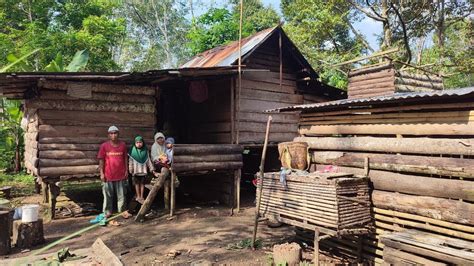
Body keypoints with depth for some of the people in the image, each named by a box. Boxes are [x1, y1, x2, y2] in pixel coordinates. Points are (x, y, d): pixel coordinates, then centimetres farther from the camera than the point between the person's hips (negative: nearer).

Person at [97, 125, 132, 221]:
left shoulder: (122, 145, 2)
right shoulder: (104, 146, -4)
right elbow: (101, 160, -1)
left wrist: (126, 171, 6)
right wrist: (102, 173, -4)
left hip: (121, 175, 2)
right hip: (108, 175, -1)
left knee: (121, 194, 9)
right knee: (108, 195, 9)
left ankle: (122, 211, 19)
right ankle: (107, 212, 20)